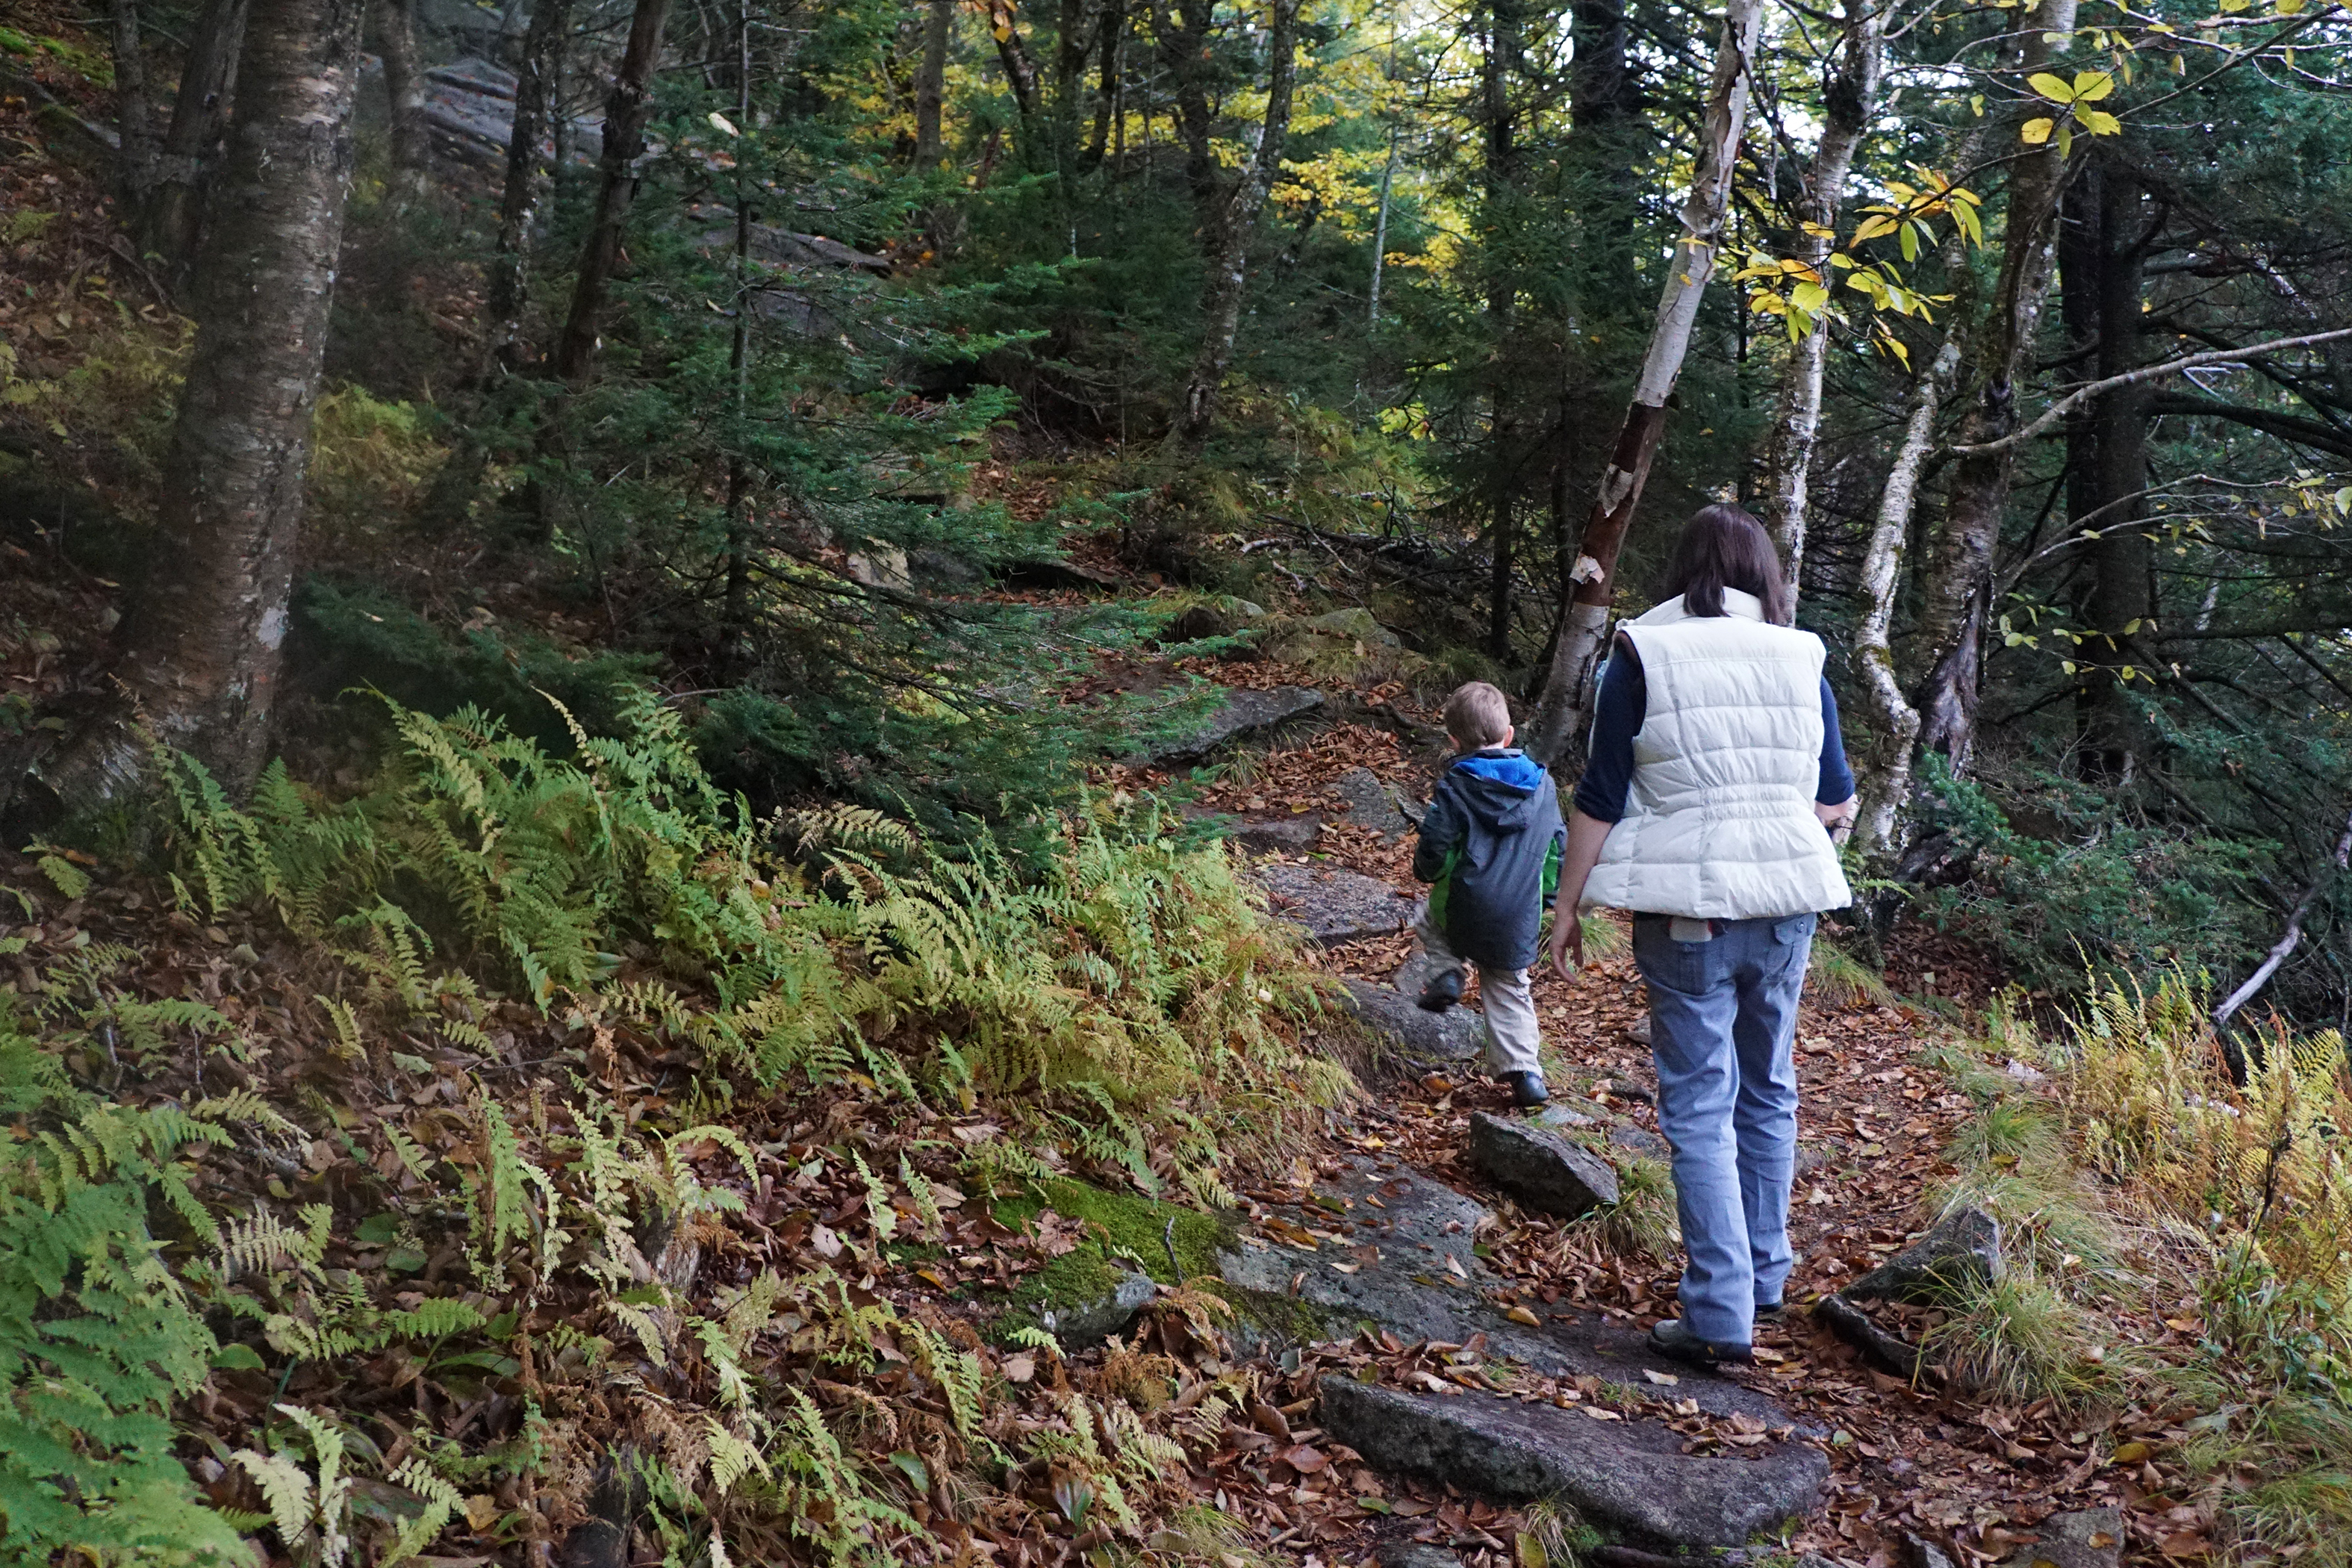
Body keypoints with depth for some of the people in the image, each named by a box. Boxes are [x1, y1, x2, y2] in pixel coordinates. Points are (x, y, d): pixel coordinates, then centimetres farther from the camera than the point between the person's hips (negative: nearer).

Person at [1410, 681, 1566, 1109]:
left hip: (1465, 909, -3)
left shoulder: (1455, 785, -7)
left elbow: (1434, 846, -11)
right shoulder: (1542, 784, 6)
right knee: (1510, 992, 17)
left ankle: (1449, 973, 7)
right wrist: (1547, 902, 23)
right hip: (1521, 921, 3)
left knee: (1429, 921, 30)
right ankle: (1524, 1071, 11)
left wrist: (1429, 872, 13)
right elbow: (1558, 849, 12)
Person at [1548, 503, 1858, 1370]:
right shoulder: (1799, 661, 4)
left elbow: (1600, 800, -7)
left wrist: (1569, 908, 0)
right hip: (1785, 901, 4)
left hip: (1685, 907, -3)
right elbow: (1838, 805, 10)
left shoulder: (1642, 657, -5)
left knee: (1699, 1106, 0)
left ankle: (1721, 1314, -4)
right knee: (1769, 1090, 18)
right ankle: (1764, 1275, 30)